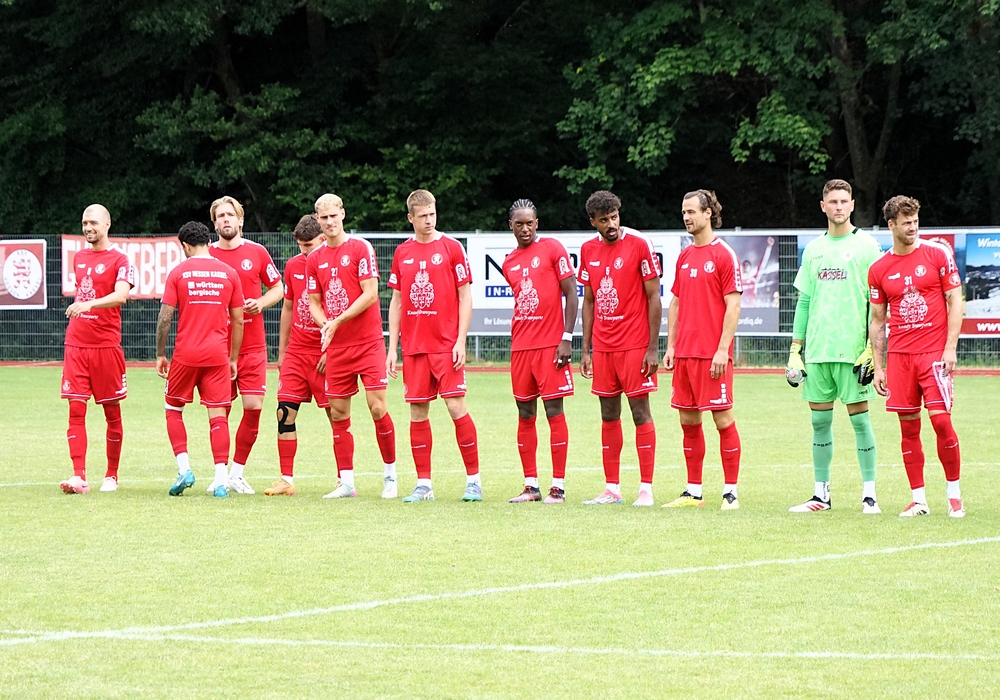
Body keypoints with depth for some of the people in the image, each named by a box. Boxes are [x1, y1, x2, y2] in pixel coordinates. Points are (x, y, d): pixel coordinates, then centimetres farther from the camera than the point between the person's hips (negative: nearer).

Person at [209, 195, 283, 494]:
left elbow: (277, 288, 12)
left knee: (254, 407, -6)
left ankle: (237, 472, 5)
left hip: (252, 345, 0)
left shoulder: (256, 252, 5)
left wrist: (261, 303, -7)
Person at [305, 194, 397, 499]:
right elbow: (314, 302, 14)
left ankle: (390, 475, 5)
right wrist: (325, 325, -7)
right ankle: (346, 482, 9)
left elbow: (370, 294, -10)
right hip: (336, 347, 5)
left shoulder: (360, 248, -4)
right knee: (338, 414, 3)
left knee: (377, 408, -8)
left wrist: (338, 321, -15)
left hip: (368, 342, -5)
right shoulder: (314, 259, 10)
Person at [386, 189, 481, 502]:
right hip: (414, 347, 4)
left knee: (456, 406, -8)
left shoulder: (451, 248, -1)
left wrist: (460, 341, -9)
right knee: (418, 412, 3)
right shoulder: (402, 253, 10)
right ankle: (423, 484, 9)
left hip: (446, 345, -4)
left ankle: (474, 479, 0)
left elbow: (465, 297, -1)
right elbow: (396, 302, 14)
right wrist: (392, 348, 9)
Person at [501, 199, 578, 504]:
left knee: (554, 410, -5)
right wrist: (516, 341, 10)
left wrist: (567, 338, -12)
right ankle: (530, 486, 11)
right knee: (525, 415, 6)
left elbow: (570, 293, -5)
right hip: (520, 347, 6)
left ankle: (558, 487, -4)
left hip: (551, 345, -6)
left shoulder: (552, 248, -2)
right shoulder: (509, 263, 14)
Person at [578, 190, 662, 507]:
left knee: (640, 412, -4)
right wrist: (586, 349, 10)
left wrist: (653, 347, -11)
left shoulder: (639, 245, -7)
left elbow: (654, 297, -7)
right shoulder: (588, 250, 9)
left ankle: (646, 489, -3)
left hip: (635, 346, -5)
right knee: (609, 415, 7)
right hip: (603, 347, 5)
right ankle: (612, 489, 11)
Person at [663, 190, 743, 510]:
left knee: (723, 419, -3)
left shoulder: (724, 255, -6)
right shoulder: (684, 256, 14)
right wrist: (671, 346, 11)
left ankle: (730, 492, 1)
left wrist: (723, 349, -16)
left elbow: (733, 306, -10)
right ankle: (693, 492, 15)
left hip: (713, 353, -7)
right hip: (684, 352, 7)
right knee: (688, 420, 9)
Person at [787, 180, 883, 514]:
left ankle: (869, 493, 1)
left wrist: (873, 347, -12)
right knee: (820, 420, 6)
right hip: (817, 349, 5)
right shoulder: (813, 249, 14)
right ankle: (821, 493, 12)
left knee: (859, 417, -3)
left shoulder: (867, 246, -1)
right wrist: (795, 349, 11)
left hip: (853, 349, -5)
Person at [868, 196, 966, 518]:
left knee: (941, 421, -11)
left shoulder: (937, 254, 0)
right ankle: (918, 500, 8)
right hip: (899, 355, 3)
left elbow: (955, 301, 1)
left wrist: (950, 348, -8)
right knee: (909, 428, 2)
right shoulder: (879, 269, 7)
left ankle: (954, 494, 3)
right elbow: (877, 320, 12)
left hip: (935, 351, -3)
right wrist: (878, 366, 7)